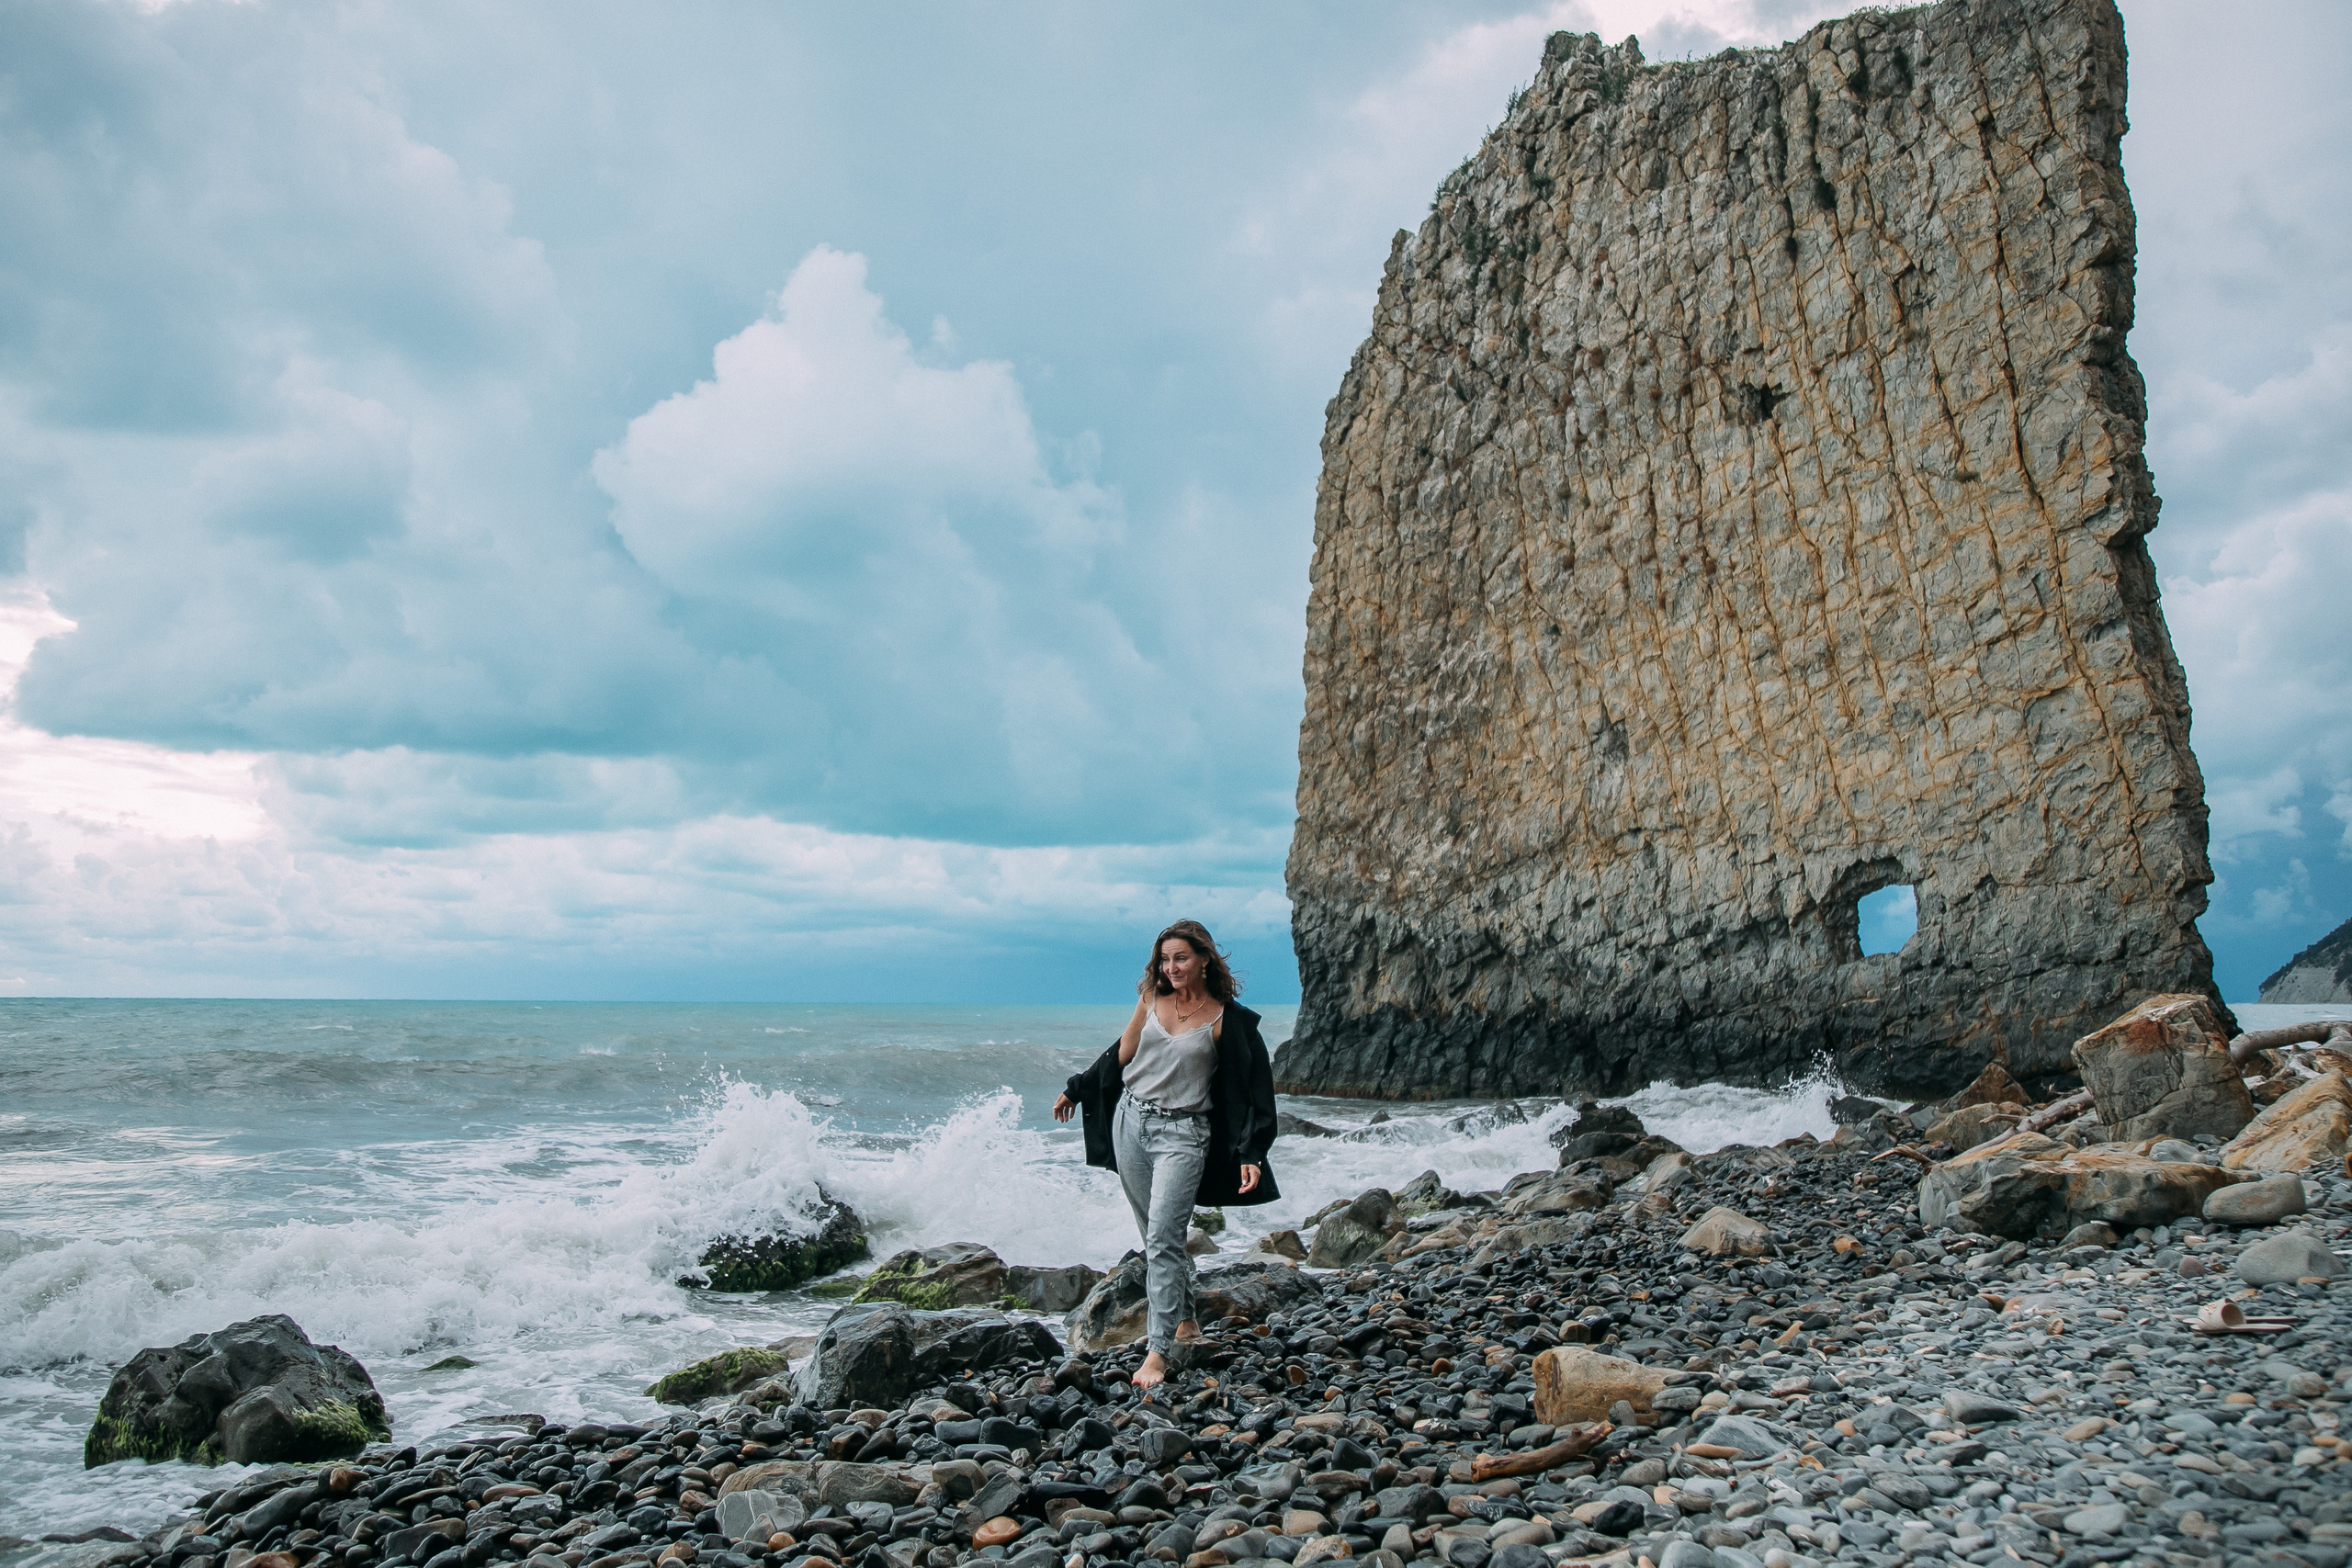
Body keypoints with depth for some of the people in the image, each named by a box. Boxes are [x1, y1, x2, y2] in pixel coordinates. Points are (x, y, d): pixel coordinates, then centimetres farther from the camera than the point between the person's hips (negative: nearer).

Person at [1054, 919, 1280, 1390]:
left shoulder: (1228, 1020, -7)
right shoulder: (1152, 998, 4)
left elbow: (1253, 1089, -7)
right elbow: (1122, 1056, 15)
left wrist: (1251, 1154, -13)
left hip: (1182, 1134, -5)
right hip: (1130, 1120, 5)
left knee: (1164, 1237, -14)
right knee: (1157, 1233, 12)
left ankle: (1158, 1351, -13)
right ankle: (1183, 1320, 28)